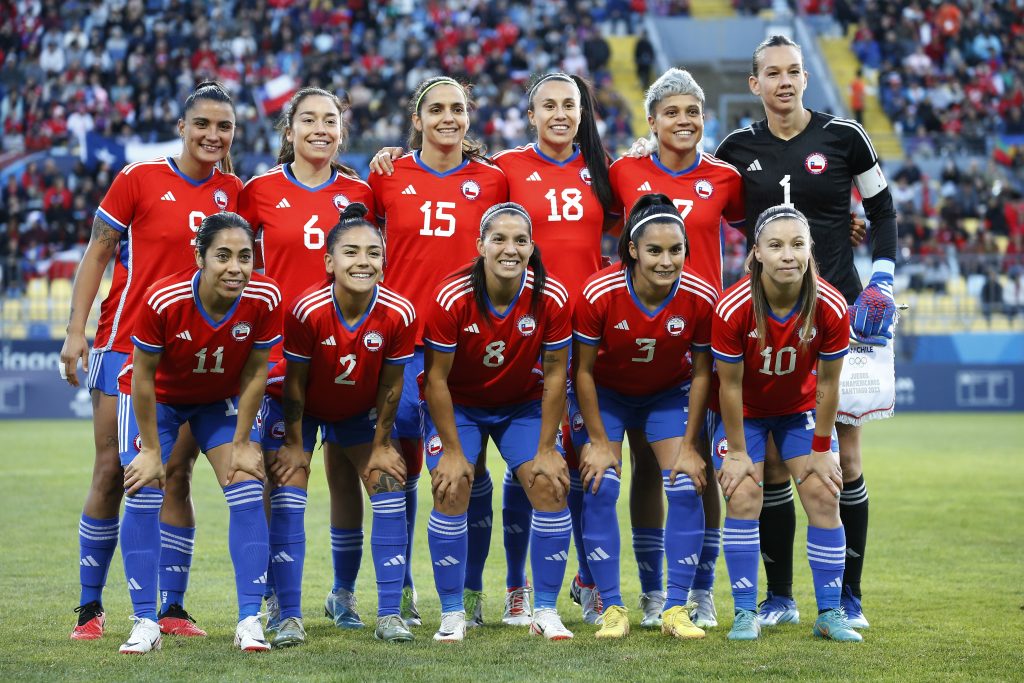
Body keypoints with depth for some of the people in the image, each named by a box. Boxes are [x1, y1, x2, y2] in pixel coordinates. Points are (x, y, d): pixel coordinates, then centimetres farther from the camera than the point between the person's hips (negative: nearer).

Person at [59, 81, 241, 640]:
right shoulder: (138, 179, -4)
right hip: (126, 343, -3)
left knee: (175, 477, 2)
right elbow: (96, 255, -2)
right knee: (112, 473, -2)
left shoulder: (233, 191, 7)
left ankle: (172, 608, 8)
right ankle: (90, 606, 6)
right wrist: (76, 330, -8)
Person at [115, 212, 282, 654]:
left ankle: (250, 621, -6)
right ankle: (145, 624, -2)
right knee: (143, 496, -11)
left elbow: (254, 374, -13)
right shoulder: (163, 301, -35)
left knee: (248, 492, -11)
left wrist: (242, 444, -9)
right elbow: (143, 377, -21)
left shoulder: (265, 299, -28)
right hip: (157, 398, -2)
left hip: (223, 400, 2)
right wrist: (152, 450, -15)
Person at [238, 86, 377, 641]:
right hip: (281, 347, -2)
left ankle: (343, 593, 25)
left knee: (345, 472, 9)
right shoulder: (260, 192, 3)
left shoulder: (359, 194, 7)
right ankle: (285, 608, -7)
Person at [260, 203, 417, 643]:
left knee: (389, 486, -7)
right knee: (287, 498, -12)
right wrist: (295, 445, -12)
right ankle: (290, 618, -6)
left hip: (360, 410, 2)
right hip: (298, 408, -2)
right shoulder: (306, 310, -33)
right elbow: (294, 384, -20)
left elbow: (390, 386, -13)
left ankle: (389, 615, -1)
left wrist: (381, 445, -6)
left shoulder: (399, 314, -27)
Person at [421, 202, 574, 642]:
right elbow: (436, 378, -19)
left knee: (550, 487, -11)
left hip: (523, 404, 2)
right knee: (452, 491, -16)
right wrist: (452, 452, -17)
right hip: (457, 404, -2)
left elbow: (554, 374, -11)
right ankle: (452, 614, -3)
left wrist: (547, 449, -10)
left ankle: (546, 611, 2)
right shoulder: (451, 298, -28)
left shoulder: (551, 297, -22)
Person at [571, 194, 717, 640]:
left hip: (670, 393, 1)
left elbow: (701, 373, -11)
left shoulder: (701, 297, -26)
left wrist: (689, 446, -10)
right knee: (600, 490, -13)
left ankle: (677, 609, -3)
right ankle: (612, 608, -4)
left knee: (686, 490, -11)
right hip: (605, 394, -1)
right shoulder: (599, 293, -31)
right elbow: (583, 370, -17)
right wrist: (598, 442, -14)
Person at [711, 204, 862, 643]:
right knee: (743, 499, -13)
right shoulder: (732, 309, -32)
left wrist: (822, 449, -8)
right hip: (744, 412, -2)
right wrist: (737, 451, -14)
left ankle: (830, 614, 4)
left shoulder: (831, 308, -27)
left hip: (800, 407, 2)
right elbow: (730, 385, -20)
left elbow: (827, 383, -14)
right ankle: (745, 614, -3)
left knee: (823, 497, -6)